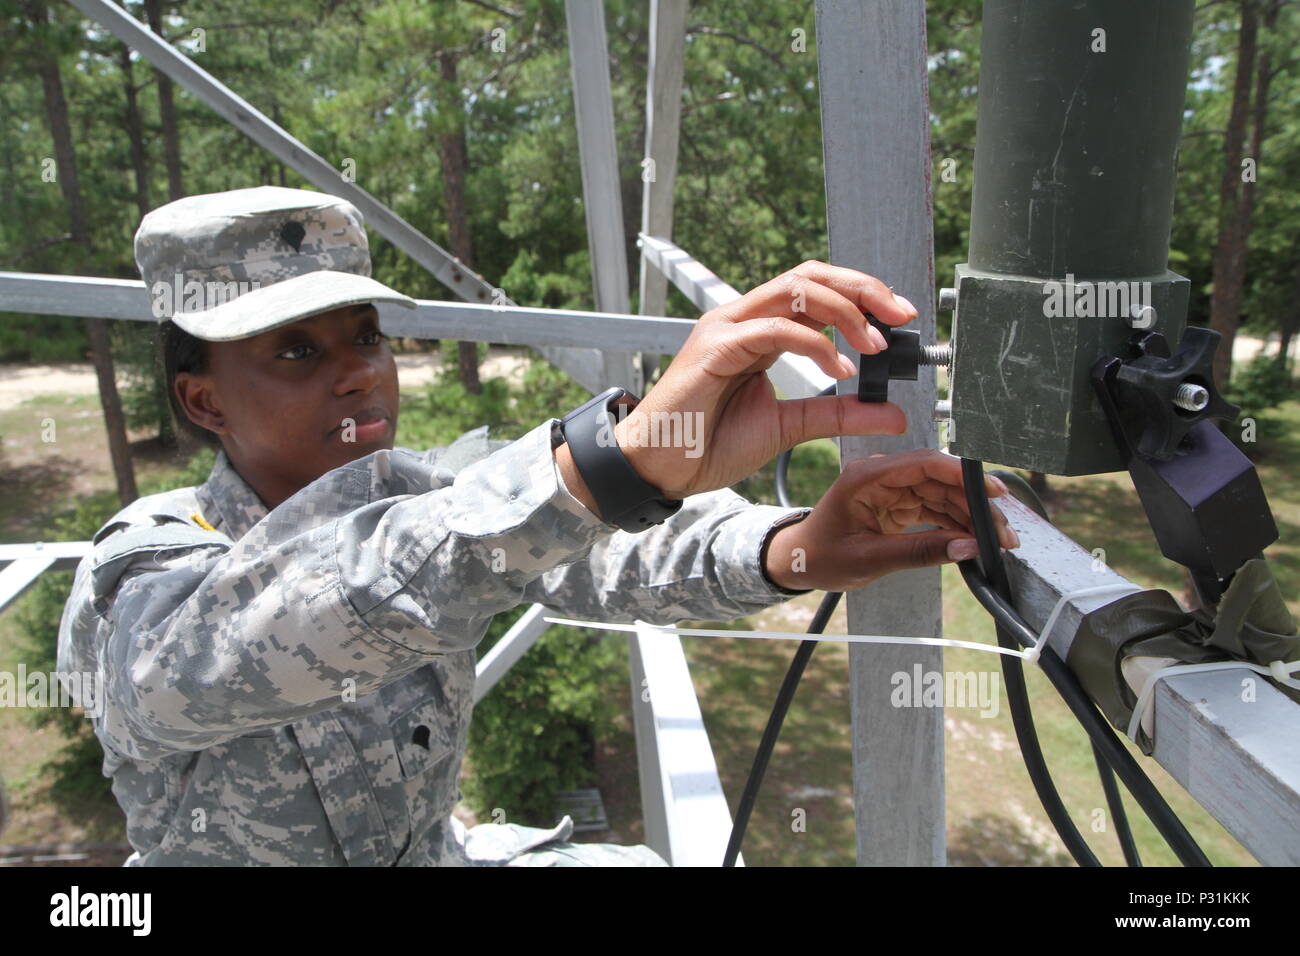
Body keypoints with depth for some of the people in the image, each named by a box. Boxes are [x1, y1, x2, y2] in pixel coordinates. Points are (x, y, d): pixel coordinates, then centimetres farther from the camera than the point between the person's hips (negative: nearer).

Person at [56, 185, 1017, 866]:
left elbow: (603, 550, -27)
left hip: (432, 851, 4)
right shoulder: (155, 579, -25)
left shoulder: (424, 497, -11)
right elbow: (305, 615, -47)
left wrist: (795, 549, -47)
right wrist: (626, 453, -62)